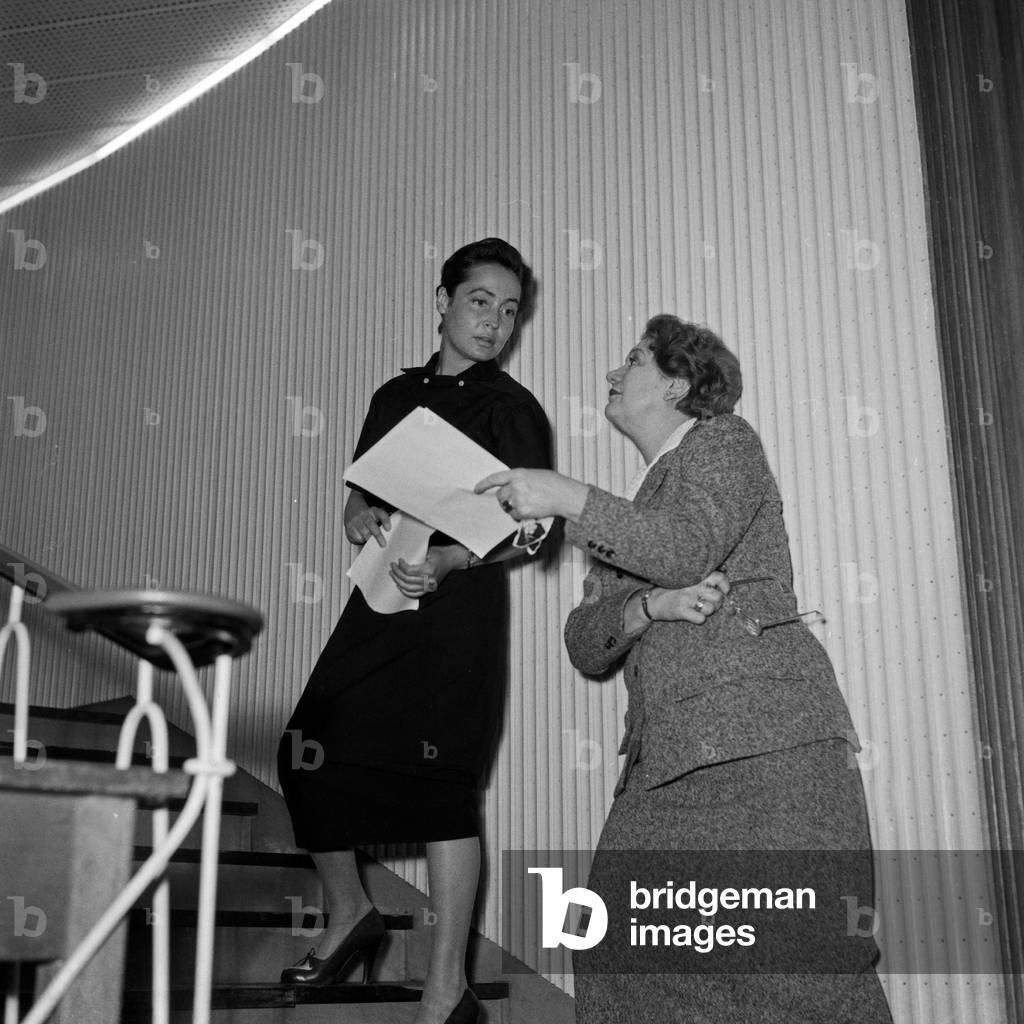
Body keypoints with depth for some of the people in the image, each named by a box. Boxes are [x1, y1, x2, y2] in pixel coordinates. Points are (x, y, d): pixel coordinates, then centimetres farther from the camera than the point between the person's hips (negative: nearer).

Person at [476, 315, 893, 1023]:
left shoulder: (724, 440, 8)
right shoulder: (634, 510, 26)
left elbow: (688, 550, -12)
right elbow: (587, 646, 14)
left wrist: (569, 498, -13)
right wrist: (650, 605, -6)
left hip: (765, 737, -6)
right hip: (668, 753, 6)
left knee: (795, 965, -14)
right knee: (623, 954, -5)